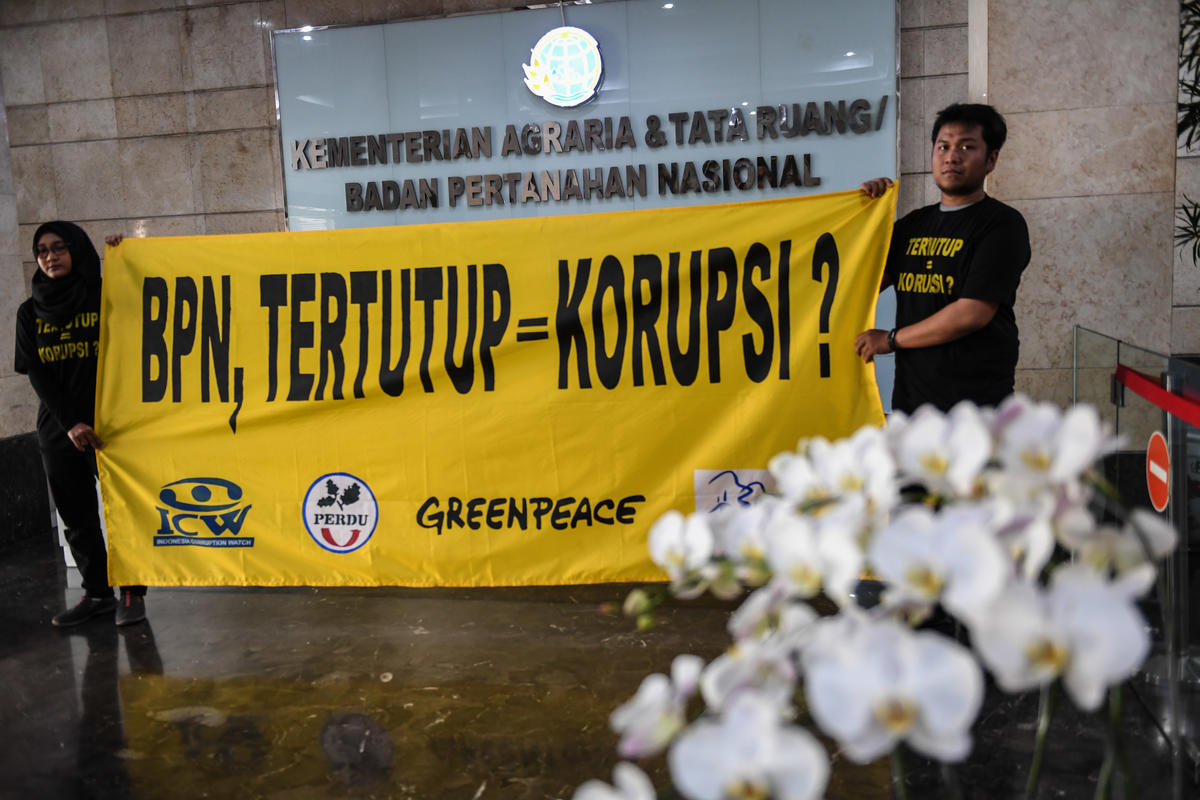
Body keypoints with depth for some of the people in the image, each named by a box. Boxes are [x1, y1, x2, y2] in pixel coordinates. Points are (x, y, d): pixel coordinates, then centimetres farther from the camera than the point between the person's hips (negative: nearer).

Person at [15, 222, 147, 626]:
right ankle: (97, 593, 21)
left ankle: (131, 592, 10)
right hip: (58, 430, 4)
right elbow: (36, 374, 3)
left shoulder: (107, 298, 0)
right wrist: (69, 423, -10)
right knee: (77, 518, 9)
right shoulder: (30, 312, 9)